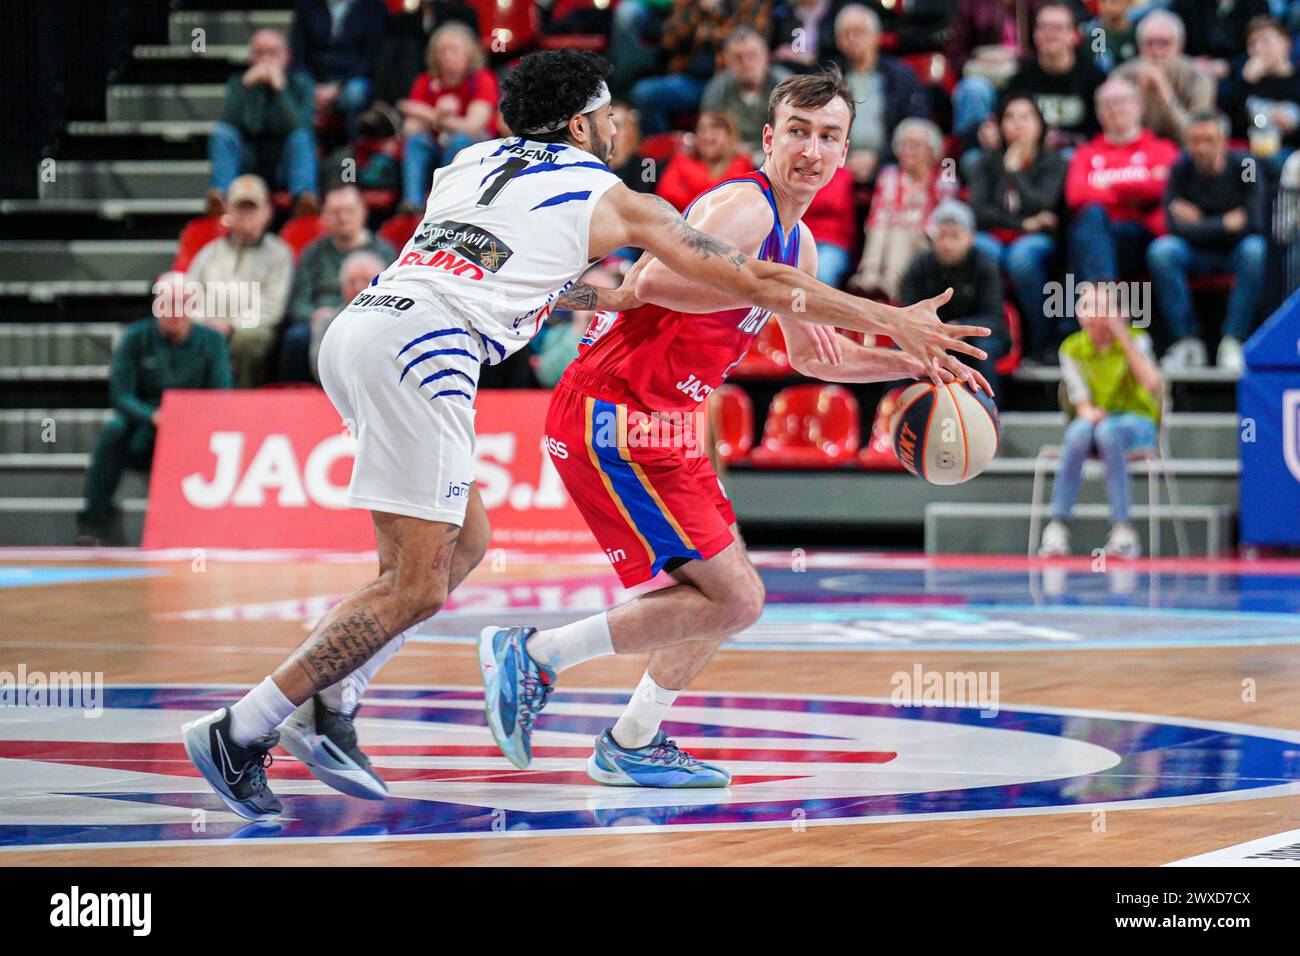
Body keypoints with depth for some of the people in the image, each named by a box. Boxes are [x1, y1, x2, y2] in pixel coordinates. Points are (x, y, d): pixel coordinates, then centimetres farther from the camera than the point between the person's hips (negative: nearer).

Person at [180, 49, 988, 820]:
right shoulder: (612, 199, 14)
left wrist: (620, 298, 59)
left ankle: (329, 710, 9)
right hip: (422, 347, -8)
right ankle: (242, 731, -10)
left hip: (355, 326, 8)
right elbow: (752, 280, 18)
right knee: (415, 589, -5)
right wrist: (893, 322, 24)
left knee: (465, 541, 17)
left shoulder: (473, 162, 30)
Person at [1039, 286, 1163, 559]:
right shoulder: (1072, 349, 1)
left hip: (1136, 421, -2)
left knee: (1108, 431, -38)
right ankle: (1057, 526, -37)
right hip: (1093, 420, 2)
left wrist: (1124, 338, -24)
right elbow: (1080, 399, -3)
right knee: (1078, 431, -35)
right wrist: (1088, 412, -28)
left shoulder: (1136, 340, -6)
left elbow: (1153, 384, -22)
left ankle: (1122, 528, -38)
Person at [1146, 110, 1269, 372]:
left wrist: (1200, 223, -14)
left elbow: (1254, 223, -19)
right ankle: (1187, 342, -26)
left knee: (1256, 250, -35)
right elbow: (1176, 226, -18)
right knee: (1160, 251, -29)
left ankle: (1233, 343, -30)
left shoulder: (1243, 166, -12)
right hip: (1196, 252, 1)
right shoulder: (1181, 169, -10)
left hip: (1235, 251, -1)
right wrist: (1227, 223, -16)